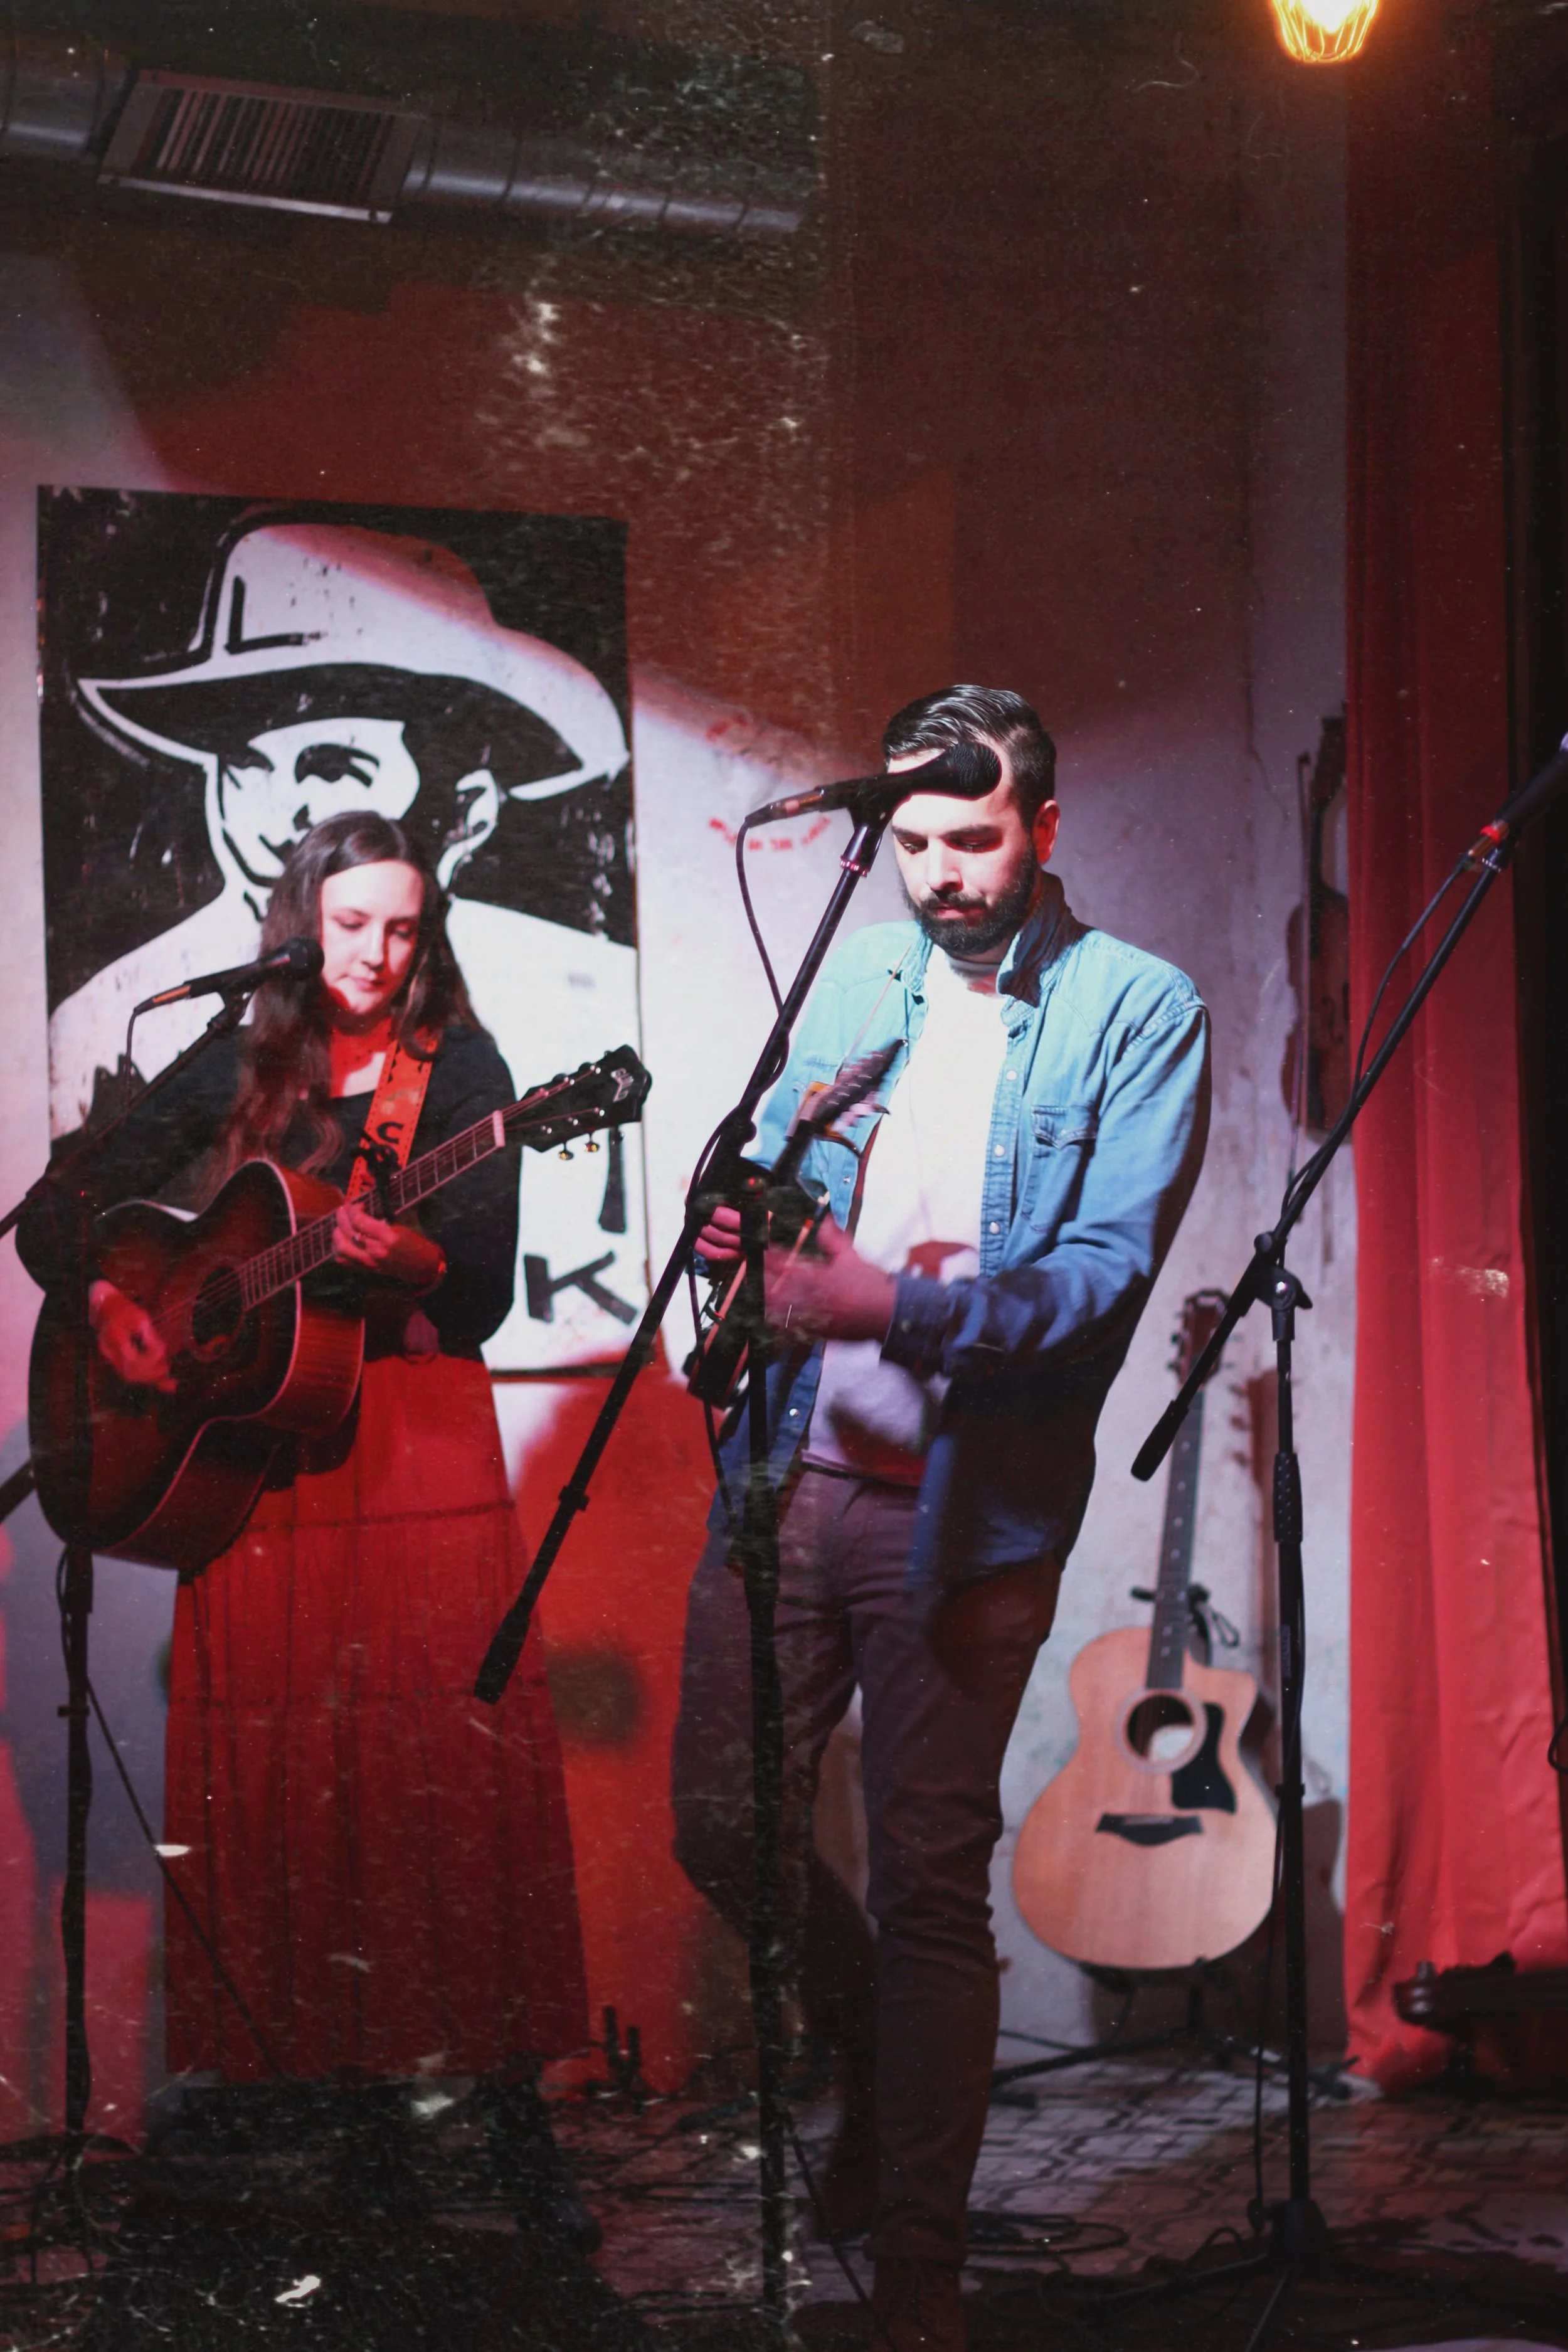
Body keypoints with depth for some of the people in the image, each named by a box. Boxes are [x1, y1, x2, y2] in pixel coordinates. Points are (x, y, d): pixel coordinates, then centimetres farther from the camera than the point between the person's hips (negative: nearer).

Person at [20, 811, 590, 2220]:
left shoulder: (458, 1069, 5)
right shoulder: (237, 1074, 12)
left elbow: (486, 1296, -3)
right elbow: (57, 1217, 14)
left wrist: (413, 1258, -23)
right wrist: (108, 1303, -5)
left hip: (414, 1441, -3)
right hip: (250, 1453, 3)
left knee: (447, 1765, -7)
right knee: (270, 1770, 1)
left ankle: (506, 2089, -4)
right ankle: (294, 2066, 10)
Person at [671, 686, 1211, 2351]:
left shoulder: (1138, 1015, -5)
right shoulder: (850, 981, 11)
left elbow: (1107, 1275, -15)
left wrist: (894, 1306, -29)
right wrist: (739, 1220, -7)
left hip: (965, 1508, -5)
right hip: (791, 1469, 5)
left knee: (930, 1875, 0)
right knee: (724, 1824, 8)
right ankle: (881, 2061, 37)